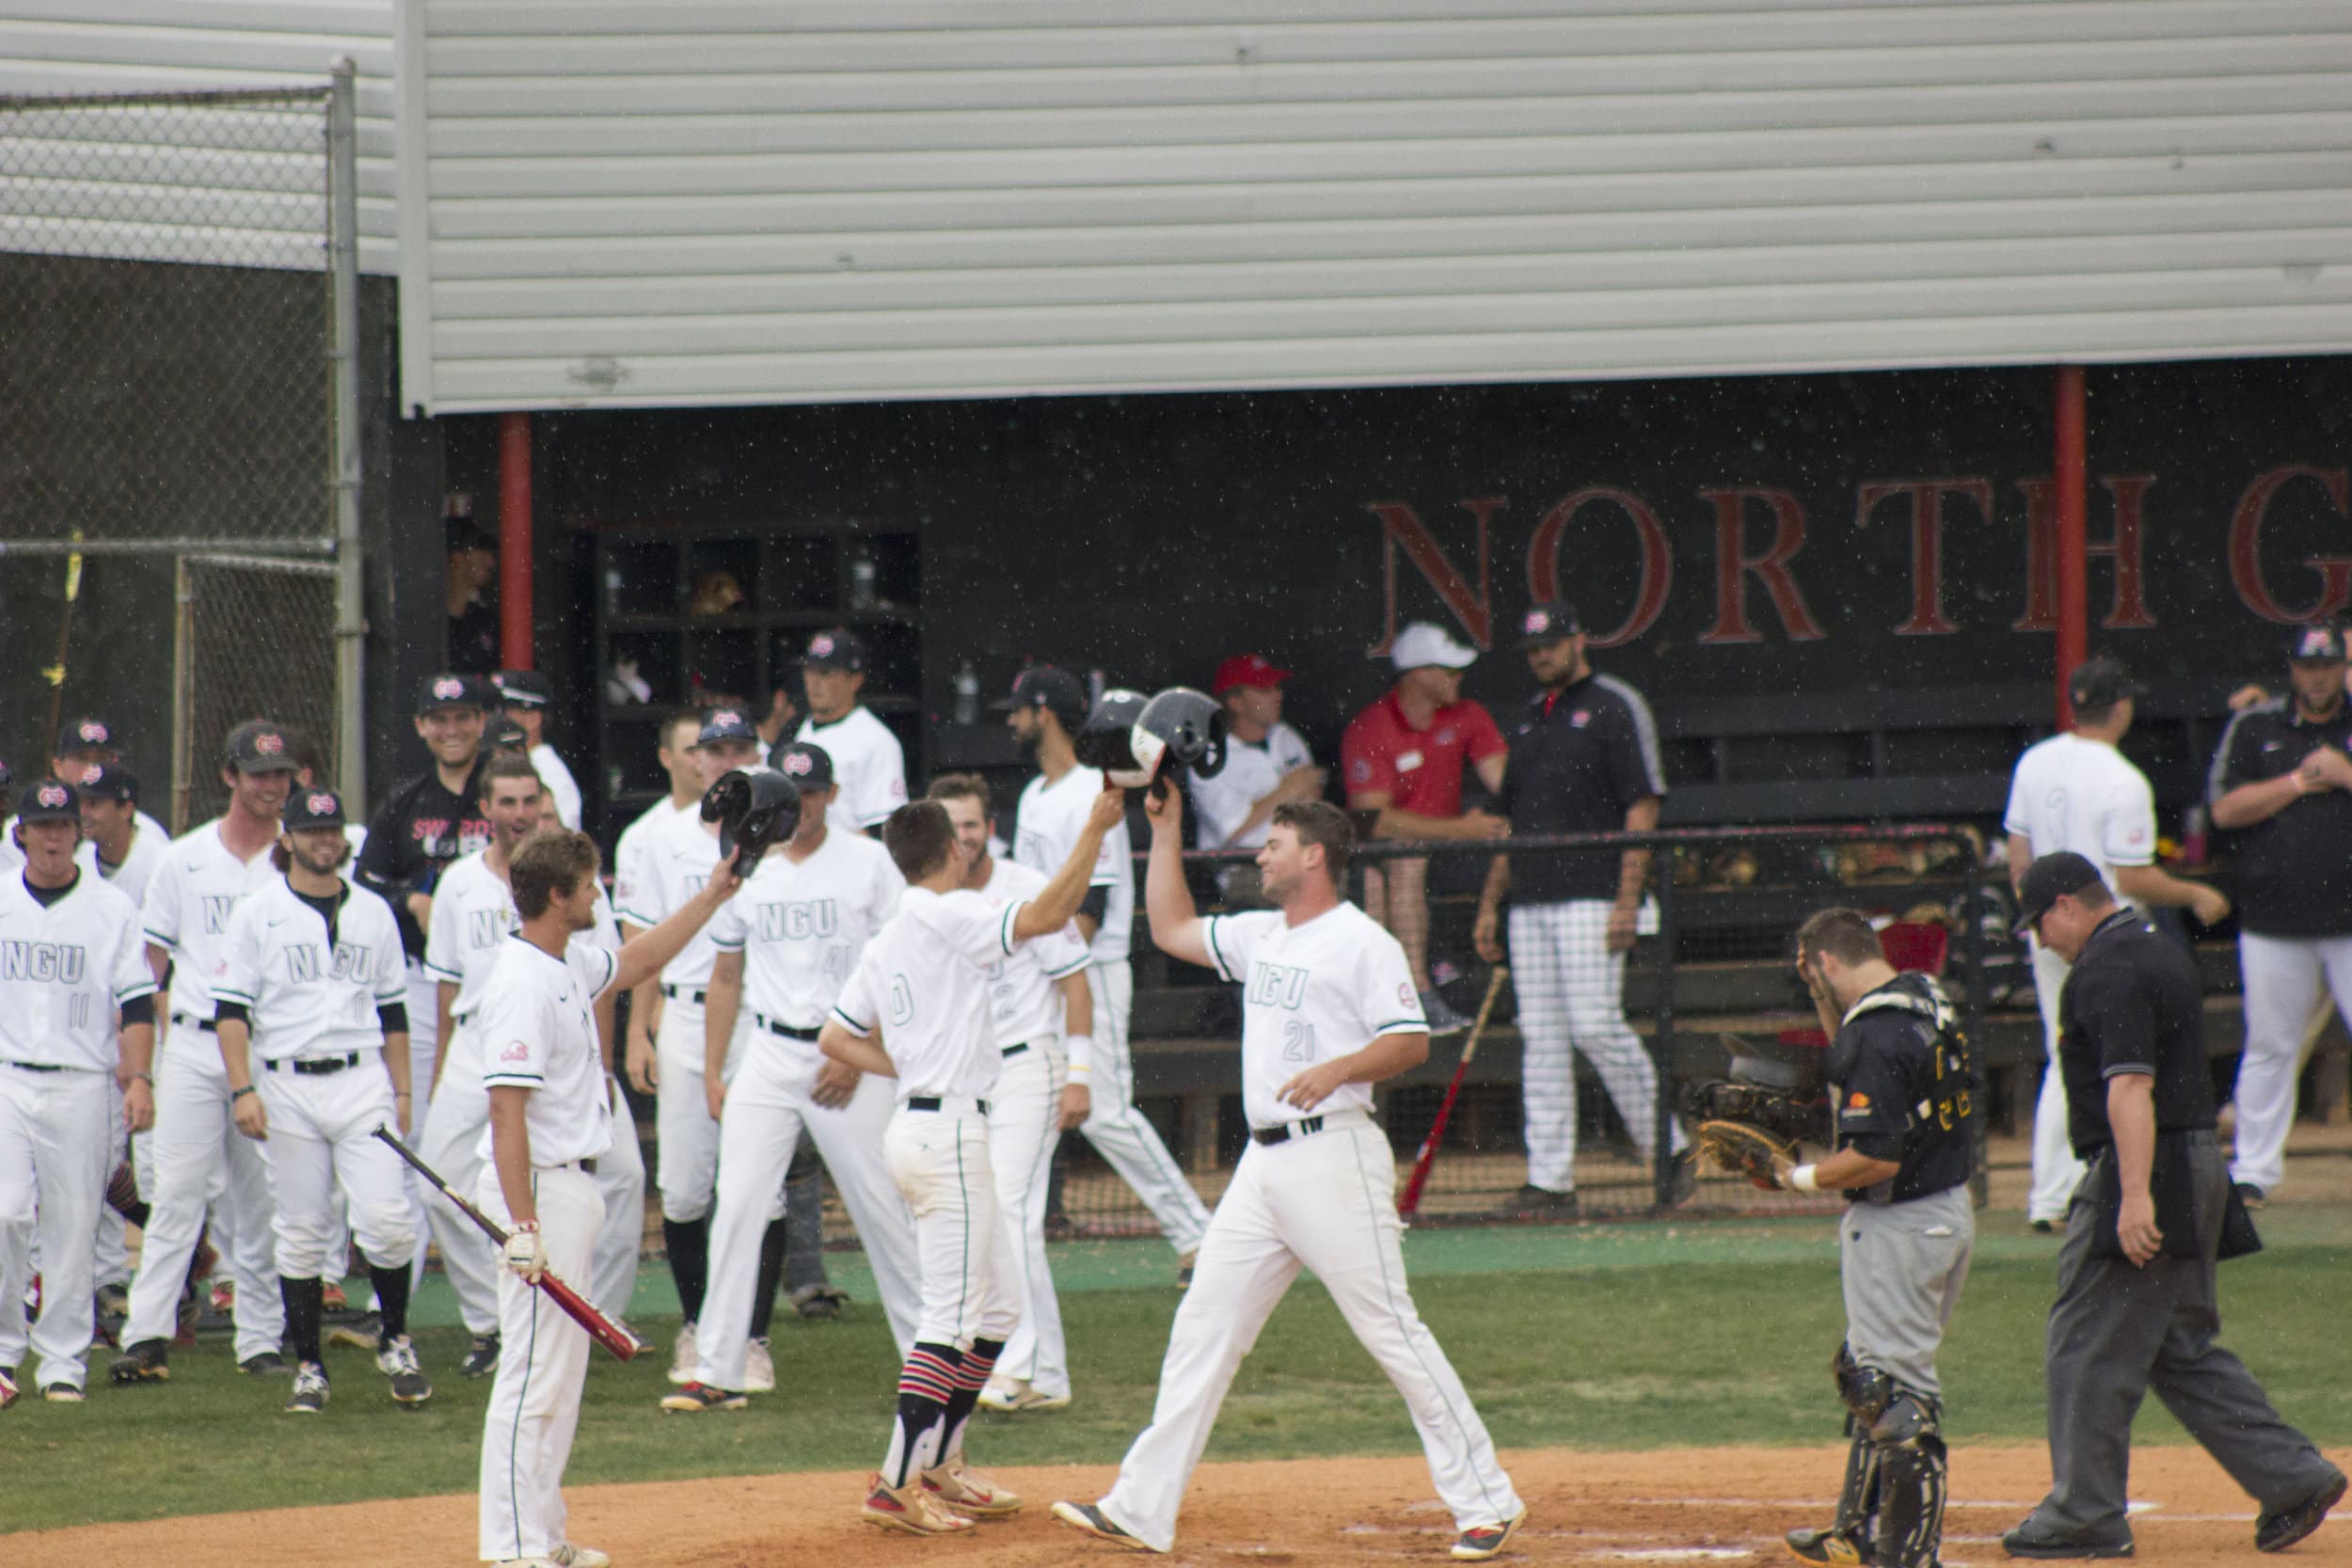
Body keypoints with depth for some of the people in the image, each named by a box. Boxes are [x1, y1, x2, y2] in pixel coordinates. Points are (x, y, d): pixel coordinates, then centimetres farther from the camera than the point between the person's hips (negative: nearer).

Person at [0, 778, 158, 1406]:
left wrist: (140, 1079, -9)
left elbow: (136, 1002, 3)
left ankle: (64, 1364, 7)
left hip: (82, 1088, 0)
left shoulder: (112, 909, 6)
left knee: (74, 1229, 1)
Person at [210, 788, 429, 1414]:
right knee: (301, 1233, 1)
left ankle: (395, 1342, 10)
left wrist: (401, 1091, 12)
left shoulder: (373, 912, 13)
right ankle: (309, 1368, 9)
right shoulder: (257, 914, 4)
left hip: (362, 1082, 1)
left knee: (387, 1219, -10)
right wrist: (242, 1090, -11)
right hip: (287, 1089, -1)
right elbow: (230, 1010, 0)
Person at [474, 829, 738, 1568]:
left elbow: (637, 961, 34)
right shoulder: (521, 984, -19)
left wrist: (714, 895, 33)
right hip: (538, 1188, -11)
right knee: (534, 1371, -10)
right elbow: (506, 1108, -24)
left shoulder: (571, 967, 11)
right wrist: (522, 1224, -28)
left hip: (573, 1185, 11)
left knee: (562, 1369, 14)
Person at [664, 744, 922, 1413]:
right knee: (739, 1203, -6)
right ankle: (719, 1369, -4)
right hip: (769, 1052, 3)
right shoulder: (746, 870, 9)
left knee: (883, 1207, 0)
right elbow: (726, 977, 16)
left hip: (851, 1058, -3)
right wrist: (712, 1074, 10)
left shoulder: (868, 862, 0)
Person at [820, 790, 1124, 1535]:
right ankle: (897, 1485, -14)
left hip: (915, 1126, 10)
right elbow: (1043, 916, -25)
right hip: (949, 1131, -10)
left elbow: (835, 1038, 19)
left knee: (990, 1309, 17)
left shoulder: (885, 944, 15)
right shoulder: (948, 916, -11)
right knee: (954, 1313, -10)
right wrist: (1095, 829, -24)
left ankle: (940, 1466, 22)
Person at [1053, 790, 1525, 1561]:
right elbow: (1171, 929, 28)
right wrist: (1166, 827, 23)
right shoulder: (1261, 935, 18)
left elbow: (1411, 1041, -13)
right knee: (1203, 1326, 5)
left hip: (1335, 1157, -8)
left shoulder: (1363, 942, -7)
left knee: (1391, 1329, -9)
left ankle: (1485, 1501, -3)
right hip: (1264, 1162, 8)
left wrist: (1338, 1068, -29)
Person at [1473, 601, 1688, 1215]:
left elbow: (1642, 807, -8)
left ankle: (1669, 1148, -1)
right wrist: (1489, 904, 17)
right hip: (1528, 903, 7)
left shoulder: (1615, 707, -1)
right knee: (1541, 1037, 3)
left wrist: (1628, 898, -16)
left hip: (1591, 896, -7)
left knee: (1596, 1026, -14)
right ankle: (1550, 1180, 2)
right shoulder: (1529, 717, 21)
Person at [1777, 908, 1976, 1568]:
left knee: (1897, 1390, -5)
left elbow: (1875, 1157, -26)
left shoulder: (1877, 1034, -22)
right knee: (1870, 1373, 22)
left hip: (1898, 1227, -10)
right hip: (1953, 1210, 10)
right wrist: (1825, 997, 14)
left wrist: (1803, 1178, -11)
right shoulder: (1929, 1000, 7)